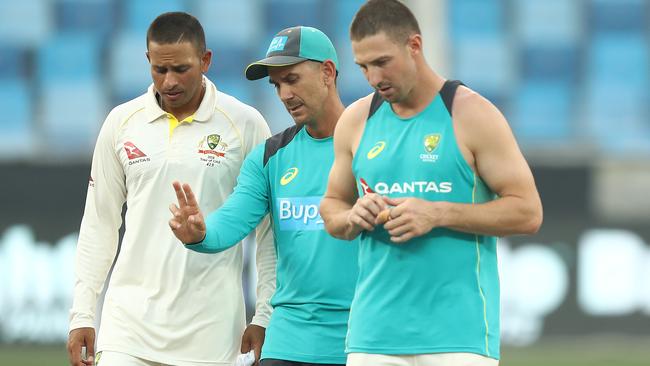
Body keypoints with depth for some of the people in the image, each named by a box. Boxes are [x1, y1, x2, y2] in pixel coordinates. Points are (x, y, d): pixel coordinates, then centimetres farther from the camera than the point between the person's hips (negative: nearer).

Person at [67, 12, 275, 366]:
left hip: (209, 331, -2)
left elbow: (269, 231, 3)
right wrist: (81, 315, 7)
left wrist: (264, 317, -2)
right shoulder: (121, 122, 7)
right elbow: (99, 224, 12)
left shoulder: (245, 124, 0)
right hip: (129, 322, 2)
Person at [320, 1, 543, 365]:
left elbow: (528, 212, -6)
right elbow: (331, 208, 22)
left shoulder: (471, 114, -3)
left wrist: (437, 215, -16)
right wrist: (352, 218, -4)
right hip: (374, 333, 4)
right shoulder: (356, 121, 11)